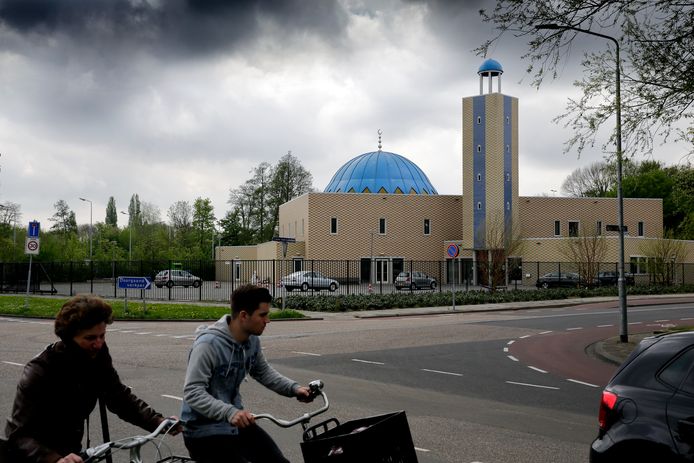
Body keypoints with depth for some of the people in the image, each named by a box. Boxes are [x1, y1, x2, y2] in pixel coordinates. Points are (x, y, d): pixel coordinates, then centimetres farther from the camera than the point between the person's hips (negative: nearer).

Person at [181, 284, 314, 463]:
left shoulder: (252, 340, -2)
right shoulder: (208, 344, -24)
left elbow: (263, 372, 14)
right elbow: (193, 393, -28)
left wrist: (294, 388, 0)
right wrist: (229, 412, -41)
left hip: (237, 423, 7)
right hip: (204, 430, -7)